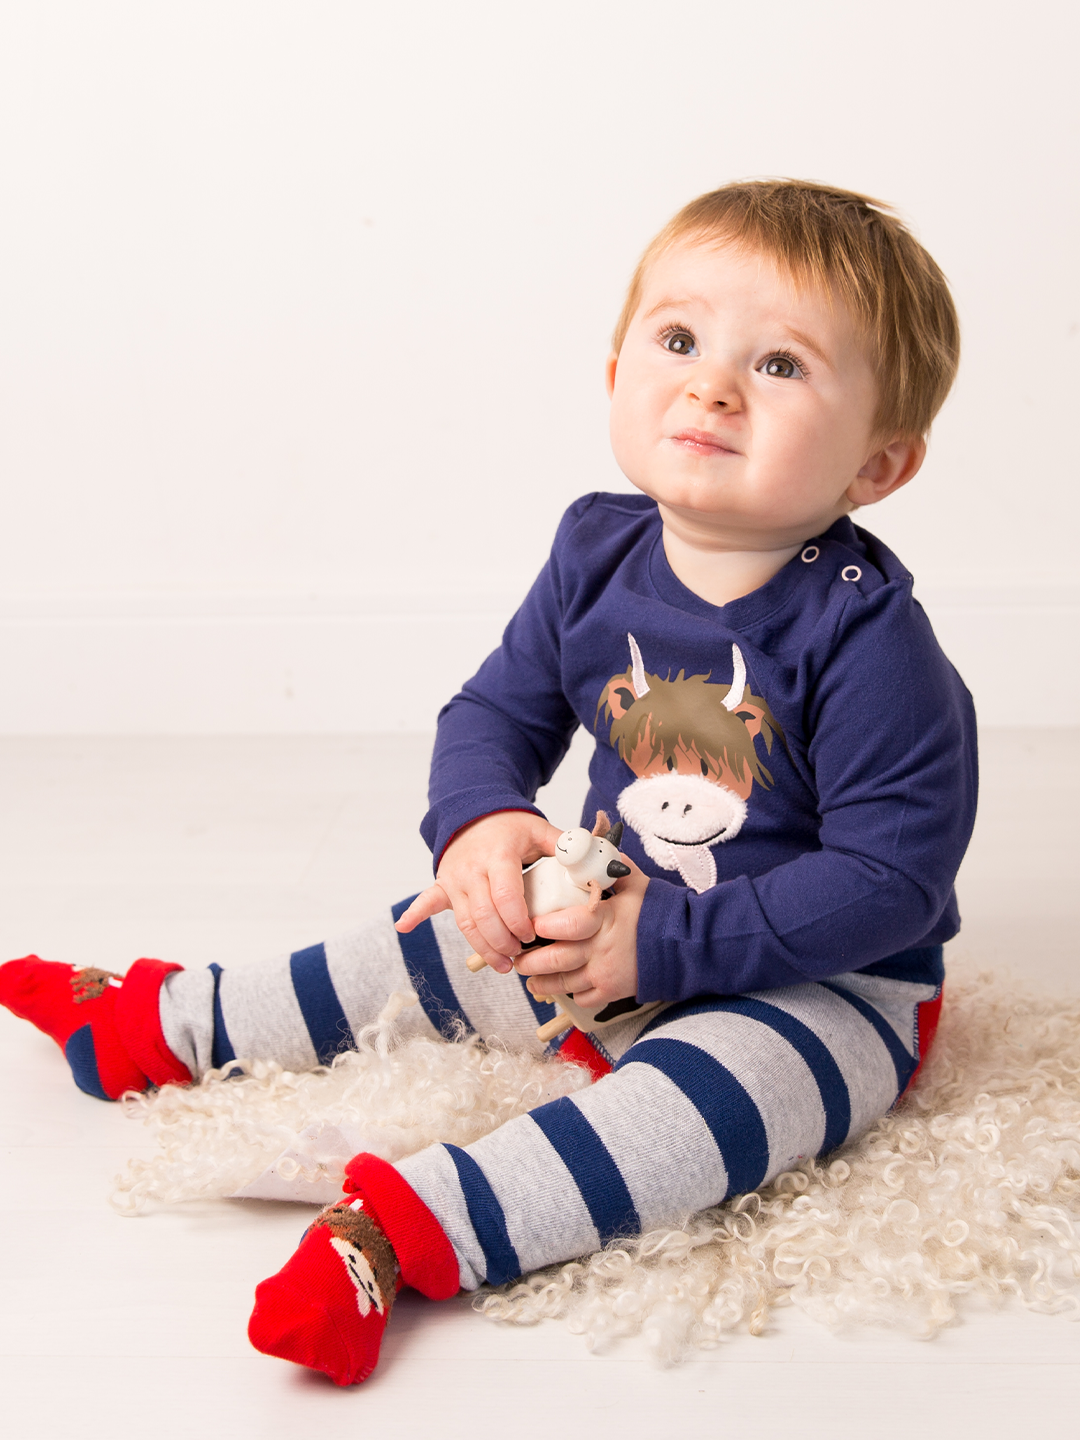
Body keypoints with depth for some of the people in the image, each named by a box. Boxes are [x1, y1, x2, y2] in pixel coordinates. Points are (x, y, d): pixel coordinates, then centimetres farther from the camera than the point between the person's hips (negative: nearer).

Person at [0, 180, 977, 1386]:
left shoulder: (866, 635, -27)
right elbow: (495, 711, 4)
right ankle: (155, 1025, 36)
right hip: (616, 934, 6)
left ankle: (402, 1230, -47)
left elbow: (891, 878, -27)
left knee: (693, 1097, -37)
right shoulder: (597, 558, -9)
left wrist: (664, 941, -28)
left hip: (824, 984, -6)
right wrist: (480, 824, -20)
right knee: (417, 947, 16)